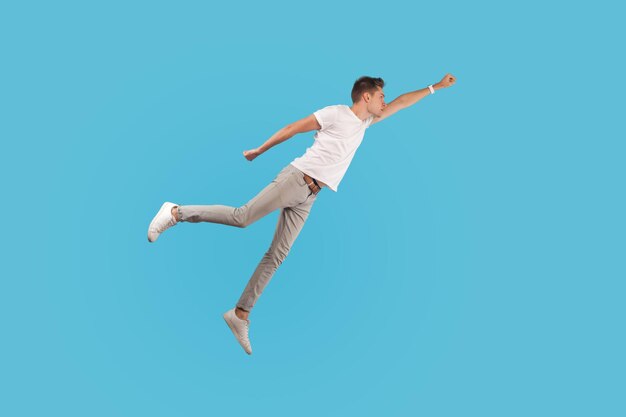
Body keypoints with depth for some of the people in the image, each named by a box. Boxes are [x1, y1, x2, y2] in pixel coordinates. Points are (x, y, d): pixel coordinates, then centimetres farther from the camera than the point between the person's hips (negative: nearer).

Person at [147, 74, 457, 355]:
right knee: (242, 218, -18)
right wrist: (258, 151, 2)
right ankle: (176, 212, -1)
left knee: (276, 256, -1)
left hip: (309, 197, 7)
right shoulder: (336, 113, -2)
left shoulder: (365, 121, 20)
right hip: (297, 179, -7)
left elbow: (399, 104, 29)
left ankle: (240, 315, 0)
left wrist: (435, 87, 31)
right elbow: (293, 128, 0)